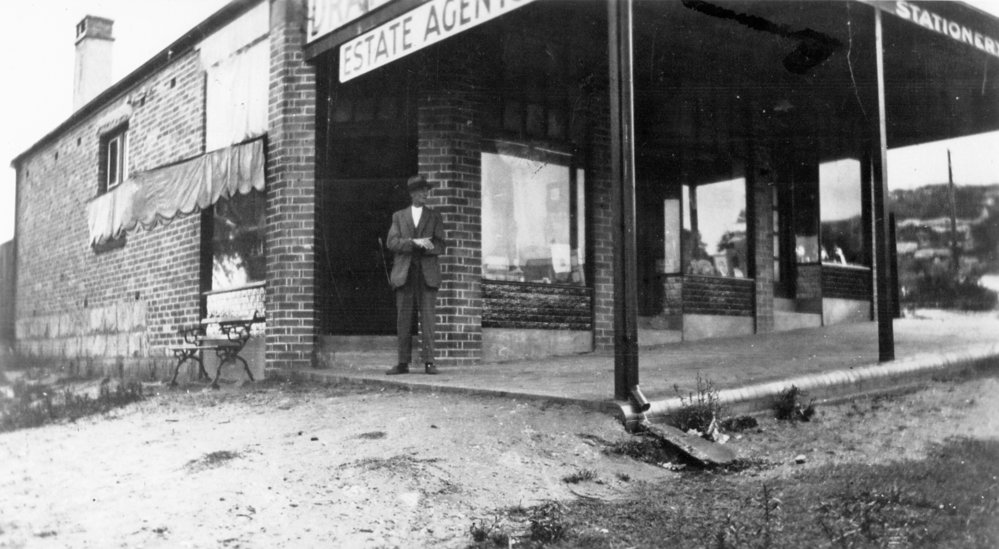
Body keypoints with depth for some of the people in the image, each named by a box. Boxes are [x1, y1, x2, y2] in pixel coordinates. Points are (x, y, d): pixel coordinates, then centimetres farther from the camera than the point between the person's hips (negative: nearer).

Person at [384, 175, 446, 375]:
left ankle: (429, 362, -6)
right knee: (403, 319, 0)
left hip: (427, 274, -1)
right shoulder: (399, 216, 14)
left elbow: (440, 246, 5)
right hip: (404, 274, 1)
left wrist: (423, 247, -14)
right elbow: (391, 242, 0)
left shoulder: (435, 217, 13)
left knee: (428, 318, -7)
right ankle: (403, 363, 4)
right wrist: (414, 242, -14)